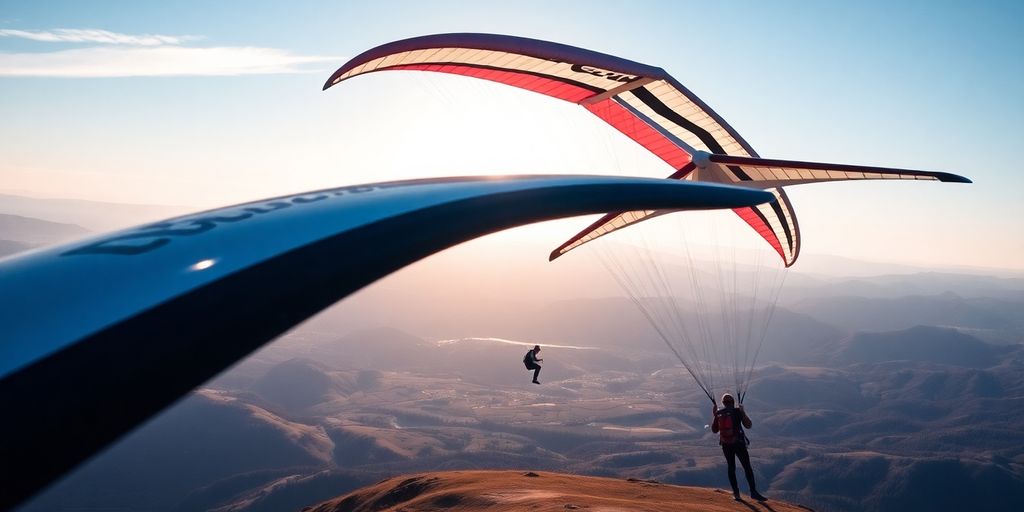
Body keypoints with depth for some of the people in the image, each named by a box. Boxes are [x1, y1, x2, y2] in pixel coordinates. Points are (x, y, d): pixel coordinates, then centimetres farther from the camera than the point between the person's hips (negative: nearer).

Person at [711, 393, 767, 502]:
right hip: (738, 443, -3)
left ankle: (736, 493, 16)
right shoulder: (737, 411, -8)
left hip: (725, 445, 3)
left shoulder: (718, 413, 0)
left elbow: (714, 430, 9)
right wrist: (743, 412, 5)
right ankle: (753, 492, 1)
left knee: (731, 467, 16)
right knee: (747, 467, 4)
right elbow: (748, 425, -3)